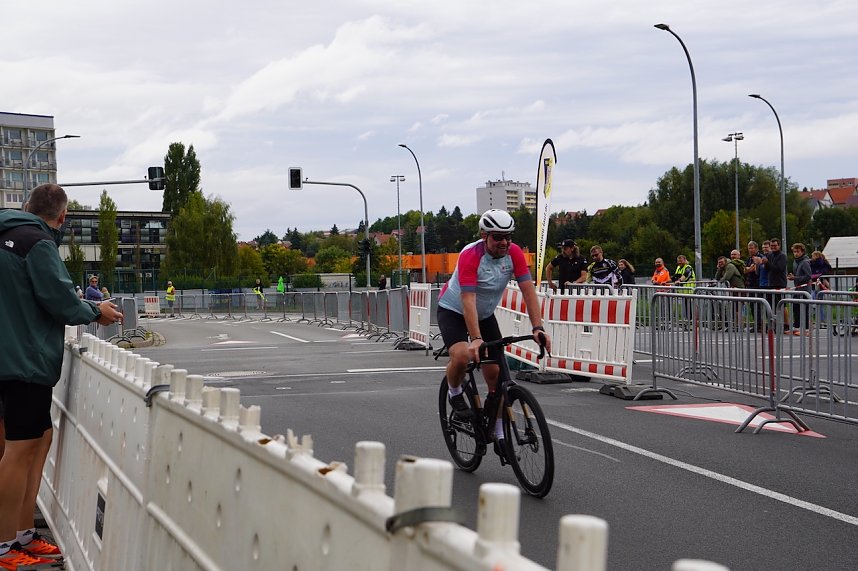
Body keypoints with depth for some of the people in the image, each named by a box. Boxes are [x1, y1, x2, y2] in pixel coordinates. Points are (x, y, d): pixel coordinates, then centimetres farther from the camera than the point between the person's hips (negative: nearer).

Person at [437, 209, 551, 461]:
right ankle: (455, 394, -1)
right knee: (462, 355, -34)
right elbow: (468, 300, -37)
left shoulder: (514, 253, -18)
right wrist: (476, 339, -46)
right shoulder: (470, 256, -31)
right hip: (453, 311, -5)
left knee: (496, 376, -1)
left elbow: (528, 290, -21)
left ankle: (499, 436, 13)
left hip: (486, 314, 5)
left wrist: (537, 328, -32)